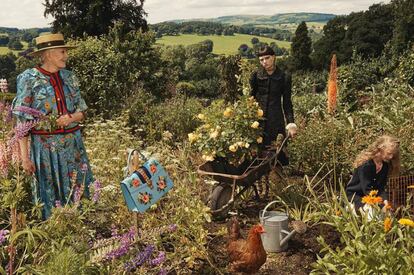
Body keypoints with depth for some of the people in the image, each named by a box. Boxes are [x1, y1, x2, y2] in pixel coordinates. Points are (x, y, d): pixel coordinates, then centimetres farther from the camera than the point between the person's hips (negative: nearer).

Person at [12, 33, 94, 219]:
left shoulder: (68, 77, 8)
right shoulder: (29, 79, -5)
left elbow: (82, 111, 12)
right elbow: (21, 120, -7)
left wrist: (70, 118, -12)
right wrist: (25, 157, -13)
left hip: (73, 145, 4)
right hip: (45, 147, -4)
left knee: (78, 193, 7)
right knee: (50, 196, 4)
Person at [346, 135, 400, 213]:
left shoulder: (385, 165, -1)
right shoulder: (365, 164, -23)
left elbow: (381, 188, -1)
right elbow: (367, 190, -26)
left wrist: (385, 199, -21)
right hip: (354, 195, -7)